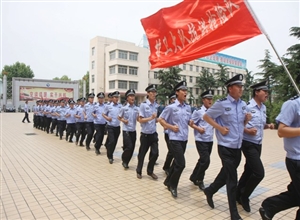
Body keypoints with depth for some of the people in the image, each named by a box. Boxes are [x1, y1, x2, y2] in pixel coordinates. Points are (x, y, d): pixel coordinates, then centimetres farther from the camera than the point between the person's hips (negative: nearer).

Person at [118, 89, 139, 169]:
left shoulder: (136, 108, 4)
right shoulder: (124, 108, -4)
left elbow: (138, 119, 4)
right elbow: (119, 117, 6)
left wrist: (139, 117, -17)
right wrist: (123, 120, -12)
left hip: (133, 131, 4)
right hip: (126, 130, -4)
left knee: (132, 148, 8)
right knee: (129, 147, -12)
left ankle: (126, 162, 27)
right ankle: (124, 160, 13)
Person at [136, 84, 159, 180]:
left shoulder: (157, 105, 2)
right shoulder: (143, 105, -13)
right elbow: (140, 120, -14)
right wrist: (151, 118, -24)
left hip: (154, 133, 4)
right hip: (145, 134, -4)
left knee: (155, 153, 2)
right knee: (142, 153, 11)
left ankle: (150, 171, 26)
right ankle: (139, 171, 33)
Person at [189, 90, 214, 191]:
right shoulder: (198, 111, -9)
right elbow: (191, 123, -7)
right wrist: (198, 128, -22)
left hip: (210, 140, 7)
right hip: (201, 140, -6)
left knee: (202, 160, 15)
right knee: (206, 161, -10)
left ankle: (194, 177, 33)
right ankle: (199, 180, 13)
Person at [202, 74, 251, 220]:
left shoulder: (243, 104, 7)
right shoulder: (222, 104, -14)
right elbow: (206, 116, -6)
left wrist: (247, 119, -4)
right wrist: (220, 128, -15)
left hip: (238, 147, 7)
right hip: (226, 147, -7)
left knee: (226, 174, 20)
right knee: (232, 180, 1)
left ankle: (209, 191, 44)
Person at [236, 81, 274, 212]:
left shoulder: (264, 108, 10)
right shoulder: (247, 106, -16)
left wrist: (268, 126, 0)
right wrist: (247, 130, -24)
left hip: (258, 144, 9)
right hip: (248, 144, -9)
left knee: (249, 171, 16)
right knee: (259, 173, -11)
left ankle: (238, 195, 33)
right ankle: (244, 196, 11)